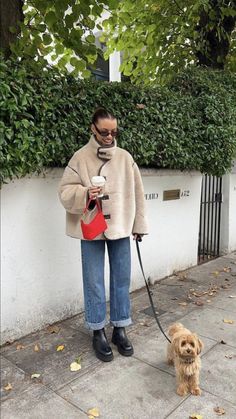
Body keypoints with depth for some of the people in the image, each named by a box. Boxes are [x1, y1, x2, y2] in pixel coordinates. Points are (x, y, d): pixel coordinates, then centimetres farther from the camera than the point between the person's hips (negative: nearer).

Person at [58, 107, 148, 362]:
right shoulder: (80, 158, -3)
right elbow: (65, 191, -4)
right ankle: (98, 332, 25)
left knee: (122, 280, 11)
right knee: (94, 282, 6)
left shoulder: (125, 157, 5)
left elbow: (136, 192, 8)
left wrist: (139, 225, 7)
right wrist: (85, 194, -25)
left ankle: (119, 329, 28)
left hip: (120, 228, 3)